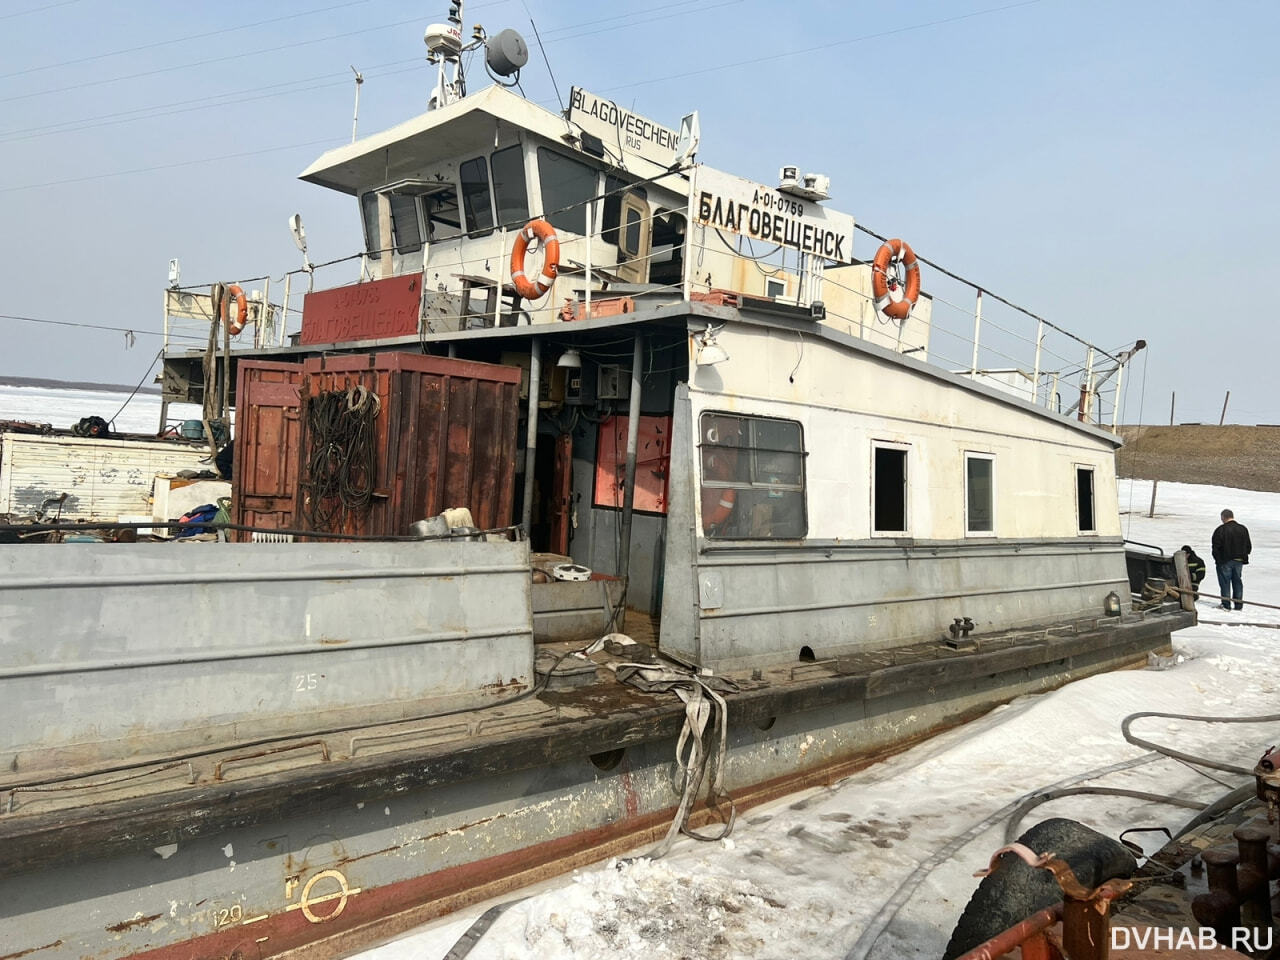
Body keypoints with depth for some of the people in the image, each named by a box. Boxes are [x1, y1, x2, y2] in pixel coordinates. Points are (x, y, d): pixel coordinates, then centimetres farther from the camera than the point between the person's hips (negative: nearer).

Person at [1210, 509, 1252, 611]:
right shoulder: (1243, 529, 4)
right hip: (1239, 561, 5)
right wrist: (1244, 557, 18)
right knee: (1237, 581, 14)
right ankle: (1238, 605, 17)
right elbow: (1249, 546, 10)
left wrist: (1218, 559, -2)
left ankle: (1226, 605, 3)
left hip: (1225, 561, -5)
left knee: (1225, 582, 2)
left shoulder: (1220, 530, -14)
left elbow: (1216, 548, -13)